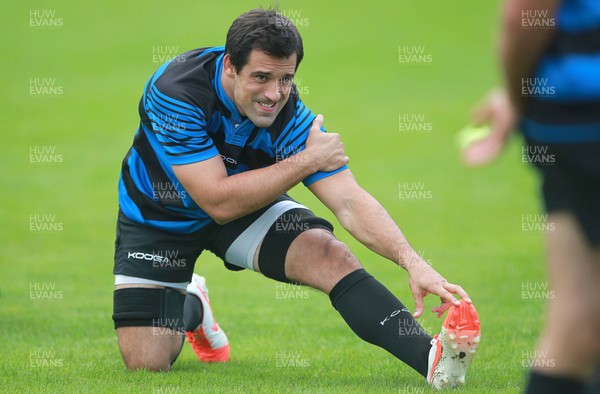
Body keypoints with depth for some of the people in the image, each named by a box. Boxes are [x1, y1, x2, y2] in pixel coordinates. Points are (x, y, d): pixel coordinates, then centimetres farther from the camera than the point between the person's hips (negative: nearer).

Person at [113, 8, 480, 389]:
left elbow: (349, 201, -28)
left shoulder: (289, 115, -23)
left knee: (329, 254, -26)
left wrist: (412, 261, -44)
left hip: (245, 206, 2)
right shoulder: (177, 90, -33)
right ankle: (189, 306, 27)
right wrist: (308, 160, -32)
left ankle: (430, 357, -33)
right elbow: (219, 201, -35)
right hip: (159, 217, -2)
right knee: (147, 361, -7)